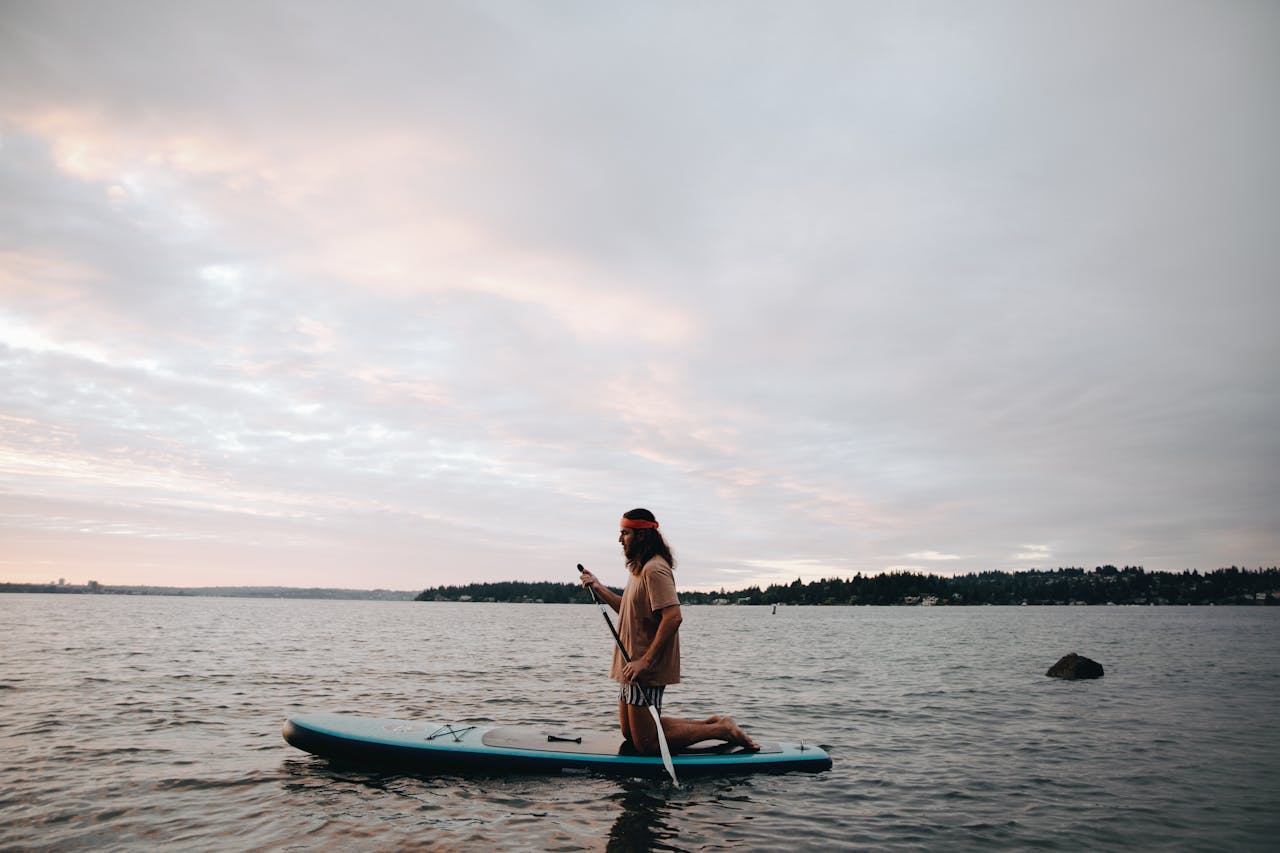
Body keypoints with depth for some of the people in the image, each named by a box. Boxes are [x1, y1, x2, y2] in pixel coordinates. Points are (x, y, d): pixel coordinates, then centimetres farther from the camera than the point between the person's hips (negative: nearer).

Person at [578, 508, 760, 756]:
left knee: (646, 744, -7)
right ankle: (710, 724, 20)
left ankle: (722, 730, 2)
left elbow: (673, 617, -26)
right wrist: (599, 588, 17)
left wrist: (645, 661, -28)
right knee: (630, 733, 16)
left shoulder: (654, 569, -17)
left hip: (647, 670, -11)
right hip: (635, 665, 11)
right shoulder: (640, 568, 17)